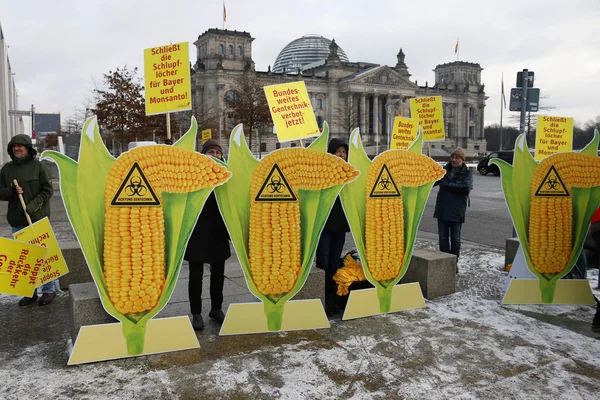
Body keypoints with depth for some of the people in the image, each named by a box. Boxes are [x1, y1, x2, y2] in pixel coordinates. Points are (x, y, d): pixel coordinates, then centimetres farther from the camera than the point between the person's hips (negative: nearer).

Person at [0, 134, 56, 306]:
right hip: (17, 221, 4)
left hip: (38, 219, -4)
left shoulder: (37, 165, -1)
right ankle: (29, 292, 20)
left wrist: (34, 205, -15)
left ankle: (49, 290, 14)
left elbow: (48, 189, -4)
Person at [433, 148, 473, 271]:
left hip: (456, 211, -3)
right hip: (442, 209, 3)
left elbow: (466, 188, -19)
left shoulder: (467, 173, -2)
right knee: (443, 238, 8)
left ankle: (454, 262, 21)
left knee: (455, 239, 8)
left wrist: (448, 186, -16)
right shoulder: (444, 170, 7)